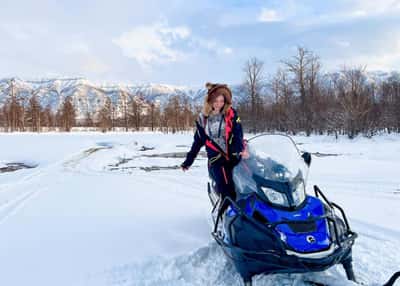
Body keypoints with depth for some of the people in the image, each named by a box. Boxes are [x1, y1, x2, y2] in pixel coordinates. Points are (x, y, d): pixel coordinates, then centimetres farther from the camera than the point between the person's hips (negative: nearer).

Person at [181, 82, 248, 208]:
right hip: (216, 159, 0)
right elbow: (198, 141, 17)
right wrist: (189, 160, 20)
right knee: (226, 190, -17)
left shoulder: (231, 114, 4)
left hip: (235, 156, 0)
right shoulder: (203, 118, 9)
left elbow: (238, 133, -5)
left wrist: (241, 149, -25)